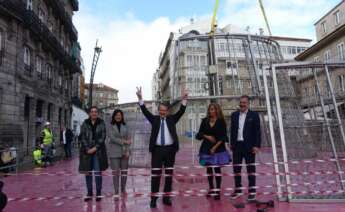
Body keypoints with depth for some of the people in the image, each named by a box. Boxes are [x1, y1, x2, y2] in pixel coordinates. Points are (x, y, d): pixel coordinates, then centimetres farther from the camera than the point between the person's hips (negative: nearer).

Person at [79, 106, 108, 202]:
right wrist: (87, 149, -11)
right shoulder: (85, 123, 5)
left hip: (98, 151, -1)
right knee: (87, 172, 6)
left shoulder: (101, 123, 2)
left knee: (98, 172, -1)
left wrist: (95, 148, -12)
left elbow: (103, 137, -3)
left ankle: (98, 193, 9)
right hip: (87, 150, 2)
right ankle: (89, 193, 17)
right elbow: (82, 137, 0)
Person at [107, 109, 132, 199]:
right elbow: (112, 138, -9)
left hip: (124, 152, 3)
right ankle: (116, 191, 8)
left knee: (124, 171, 6)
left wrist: (127, 150, -5)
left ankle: (123, 189, 22)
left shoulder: (125, 126, 9)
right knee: (115, 172, -2)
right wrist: (124, 141, -13)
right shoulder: (111, 126, 2)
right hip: (114, 152, -2)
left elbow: (128, 139, 5)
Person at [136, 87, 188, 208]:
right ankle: (154, 198, 8)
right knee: (155, 174, 0)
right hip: (157, 149, -1)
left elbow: (181, 112, -1)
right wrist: (140, 98, -16)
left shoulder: (172, 119, 10)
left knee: (169, 174, 8)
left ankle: (166, 197, 19)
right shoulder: (154, 119, 8)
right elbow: (145, 111, -3)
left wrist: (184, 100, -16)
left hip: (170, 149, 2)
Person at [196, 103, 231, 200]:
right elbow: (199, 134, 5)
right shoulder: (205, 121, 4)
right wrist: (207, 136, -12)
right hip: (206, 148, 3)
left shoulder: (221, 121, -4)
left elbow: (223, 137, -7)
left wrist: (215, 147, -13)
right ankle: (211, 189, 25)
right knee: (209, 168, 10)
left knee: (217, 169, 0)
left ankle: (217, 190, 8)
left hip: (218, 148, -3)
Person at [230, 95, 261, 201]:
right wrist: (232, 144, 8)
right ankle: (238, 189, 25)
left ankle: (252, 191, 16)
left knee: (250, 168, 6)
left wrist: (257, 146, -12)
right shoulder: (234, 115, 10)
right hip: (237, 145, 4)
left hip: (249, 146, -4)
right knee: (236, 168, 11)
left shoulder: (254, 115, -3)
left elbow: (257, 132, -6)